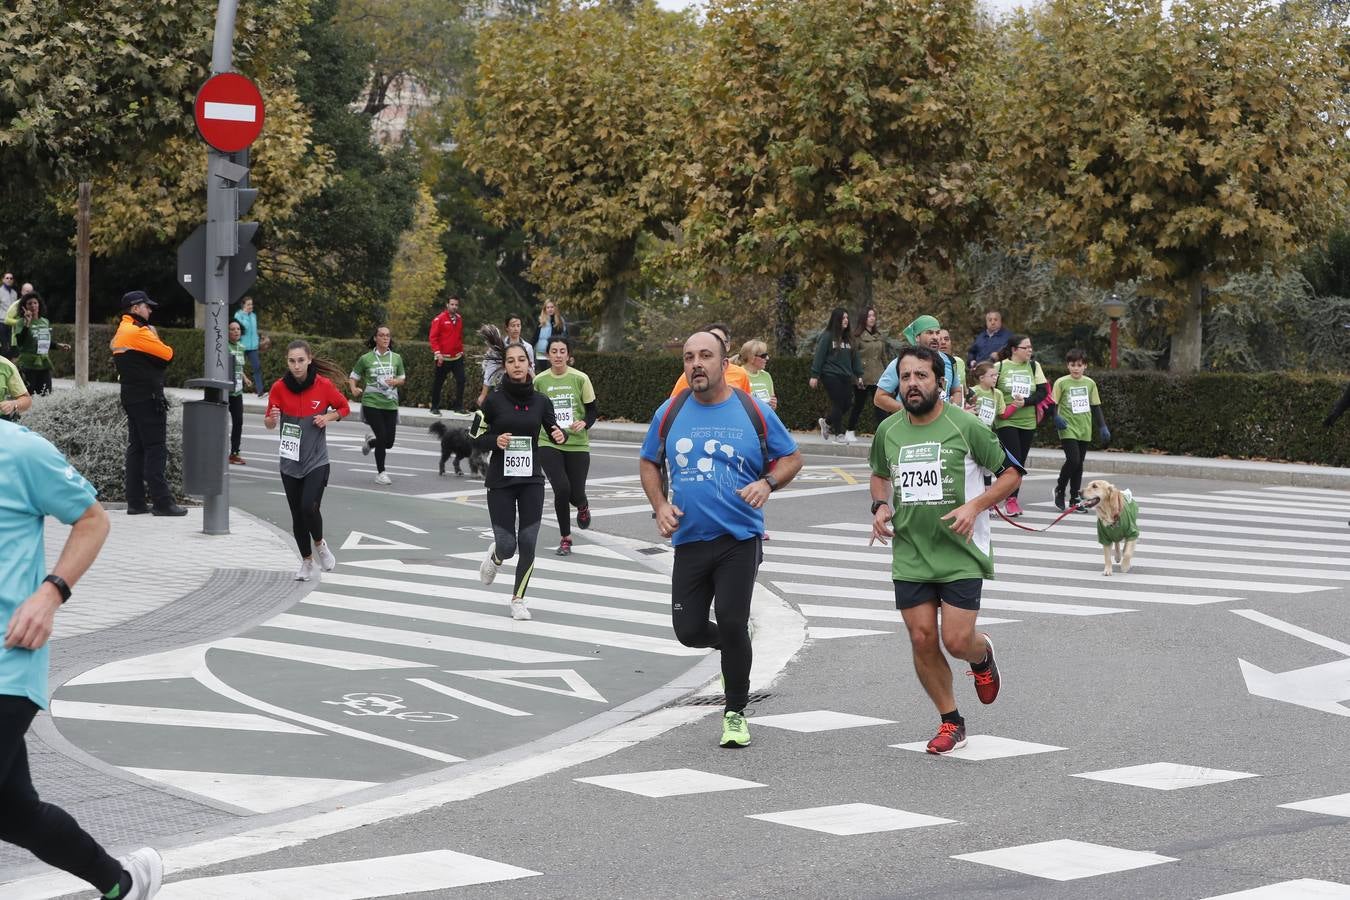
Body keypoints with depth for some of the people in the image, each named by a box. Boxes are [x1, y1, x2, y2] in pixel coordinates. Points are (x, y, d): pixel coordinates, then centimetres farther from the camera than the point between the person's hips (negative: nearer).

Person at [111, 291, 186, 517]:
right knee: (156, 449, -9)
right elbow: (167, 355, -14)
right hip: (148, 398, -10)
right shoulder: (138, 332, -15)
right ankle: (162, 502, -10)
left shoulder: (121, 333, 17)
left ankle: (135, 502, 11)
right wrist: (155, 337, 5)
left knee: (137, 448, 11)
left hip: (131, 396, 10)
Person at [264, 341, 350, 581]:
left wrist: (328, 417, -12)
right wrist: (272, 418, -19)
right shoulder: (279, 387, -6)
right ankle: (306, 561, 27)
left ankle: (319, 543, 12)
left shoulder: (324, 385, -9)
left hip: (316, 460, -2)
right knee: (297, 515, 8)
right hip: (290, 462, 2)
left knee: (309, 507, -19)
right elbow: (268, 423, 4)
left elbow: (344, 408, 7)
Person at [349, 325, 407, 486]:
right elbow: (353, 376, 7)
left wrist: (395, 381, -7)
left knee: (389, 442, 3)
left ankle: (370, 442, 40)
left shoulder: (396, 358, 8)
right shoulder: (366, 358, 0)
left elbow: (402, 379, 15)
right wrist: (354, 389, -12)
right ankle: (381, 473, 5)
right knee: (382, 437, -11)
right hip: (371, 403, -4)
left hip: (390, 404, 4)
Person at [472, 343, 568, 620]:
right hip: (500, 481, -2)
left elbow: (553, 431, 14)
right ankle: (495, 557, 34)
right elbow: (474, 436, 2)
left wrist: (560, 436, -10)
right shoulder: (494, 400, -5)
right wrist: (495, 441, -17)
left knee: (528, 544, -4)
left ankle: (518, 599, 14)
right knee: (507, 546, -4)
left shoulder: (540, 401, 1)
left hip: (531, 481, 2)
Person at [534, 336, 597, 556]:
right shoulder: (540, 380, 1)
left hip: (577, 444, 0)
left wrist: (584, 423, -16)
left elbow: (593, 410, 3)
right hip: (548, 444, 0)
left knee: (576, 494, -2)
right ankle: (565, 538, 3)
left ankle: (583, 507, 40)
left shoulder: (580, 379, -2)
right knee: (562, 488, -16)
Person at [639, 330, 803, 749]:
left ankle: (736, 714, 6)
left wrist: (767, 483, -12)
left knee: (731, 624, -12)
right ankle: (733, 649, 38)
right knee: (689, 630, 1)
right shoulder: (670, 413, 4)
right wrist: (660, 505, 2)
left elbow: (792, 458, 8)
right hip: (689, 539, 3)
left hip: (739, 538, -3)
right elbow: (648, 462, 18)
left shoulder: (754, 411, -1)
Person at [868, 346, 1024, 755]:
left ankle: (982, 654, 29)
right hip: (910, 556, 4)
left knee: (956, 641, -9)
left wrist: (974, 506, -17)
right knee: (922, 640, 0)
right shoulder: (888, 431, 3)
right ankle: (951, 723, 17)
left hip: (961, 554, -4)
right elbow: (879, 474, 23)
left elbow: (1011, 473, -2)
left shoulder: (965, 426, -10)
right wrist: (880, 506, 2)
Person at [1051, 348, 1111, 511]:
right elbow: (1052, 404, -3)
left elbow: (1096, 407, 14)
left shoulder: (1090, 383, 8)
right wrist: (1056, 418, -21)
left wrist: (1102, 427, 10)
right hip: (1068, 429, -4)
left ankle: (1075, 498, 15)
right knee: (1073, 460, -17)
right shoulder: (1061, 382, -4)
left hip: (1085, 430, 4)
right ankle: (1060, 490, 4)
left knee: (1079, 463, 7)